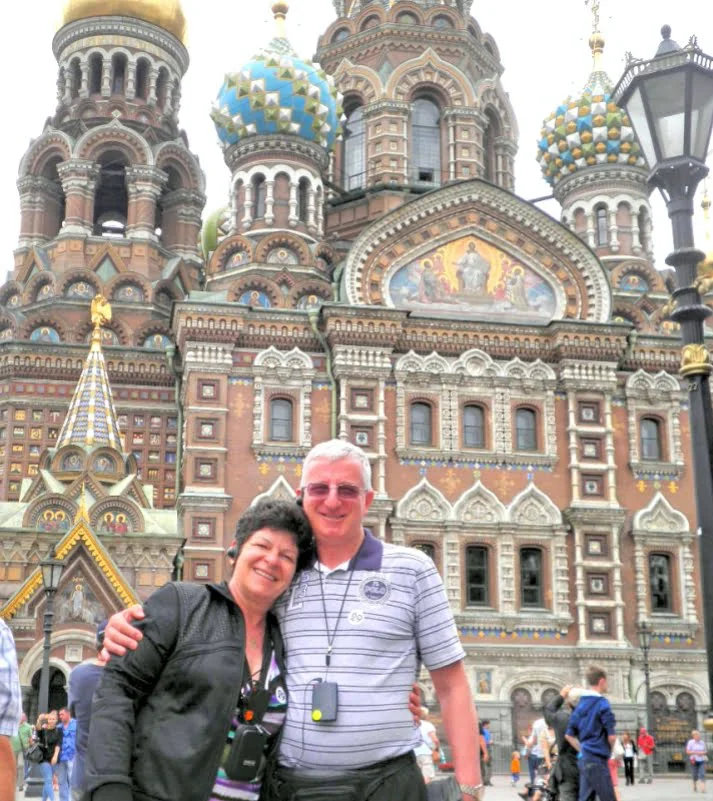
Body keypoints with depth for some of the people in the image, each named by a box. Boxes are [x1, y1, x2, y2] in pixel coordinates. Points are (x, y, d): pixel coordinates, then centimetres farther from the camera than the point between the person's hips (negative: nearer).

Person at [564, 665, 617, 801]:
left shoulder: (580, 704, 11)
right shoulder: (602, 704, -11)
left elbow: (569, 735, 13)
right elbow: (611, 736, -12)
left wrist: (582, 751, 15)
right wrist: (609, 751, 7)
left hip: (584, 759, 8)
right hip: (598, 760, -7)